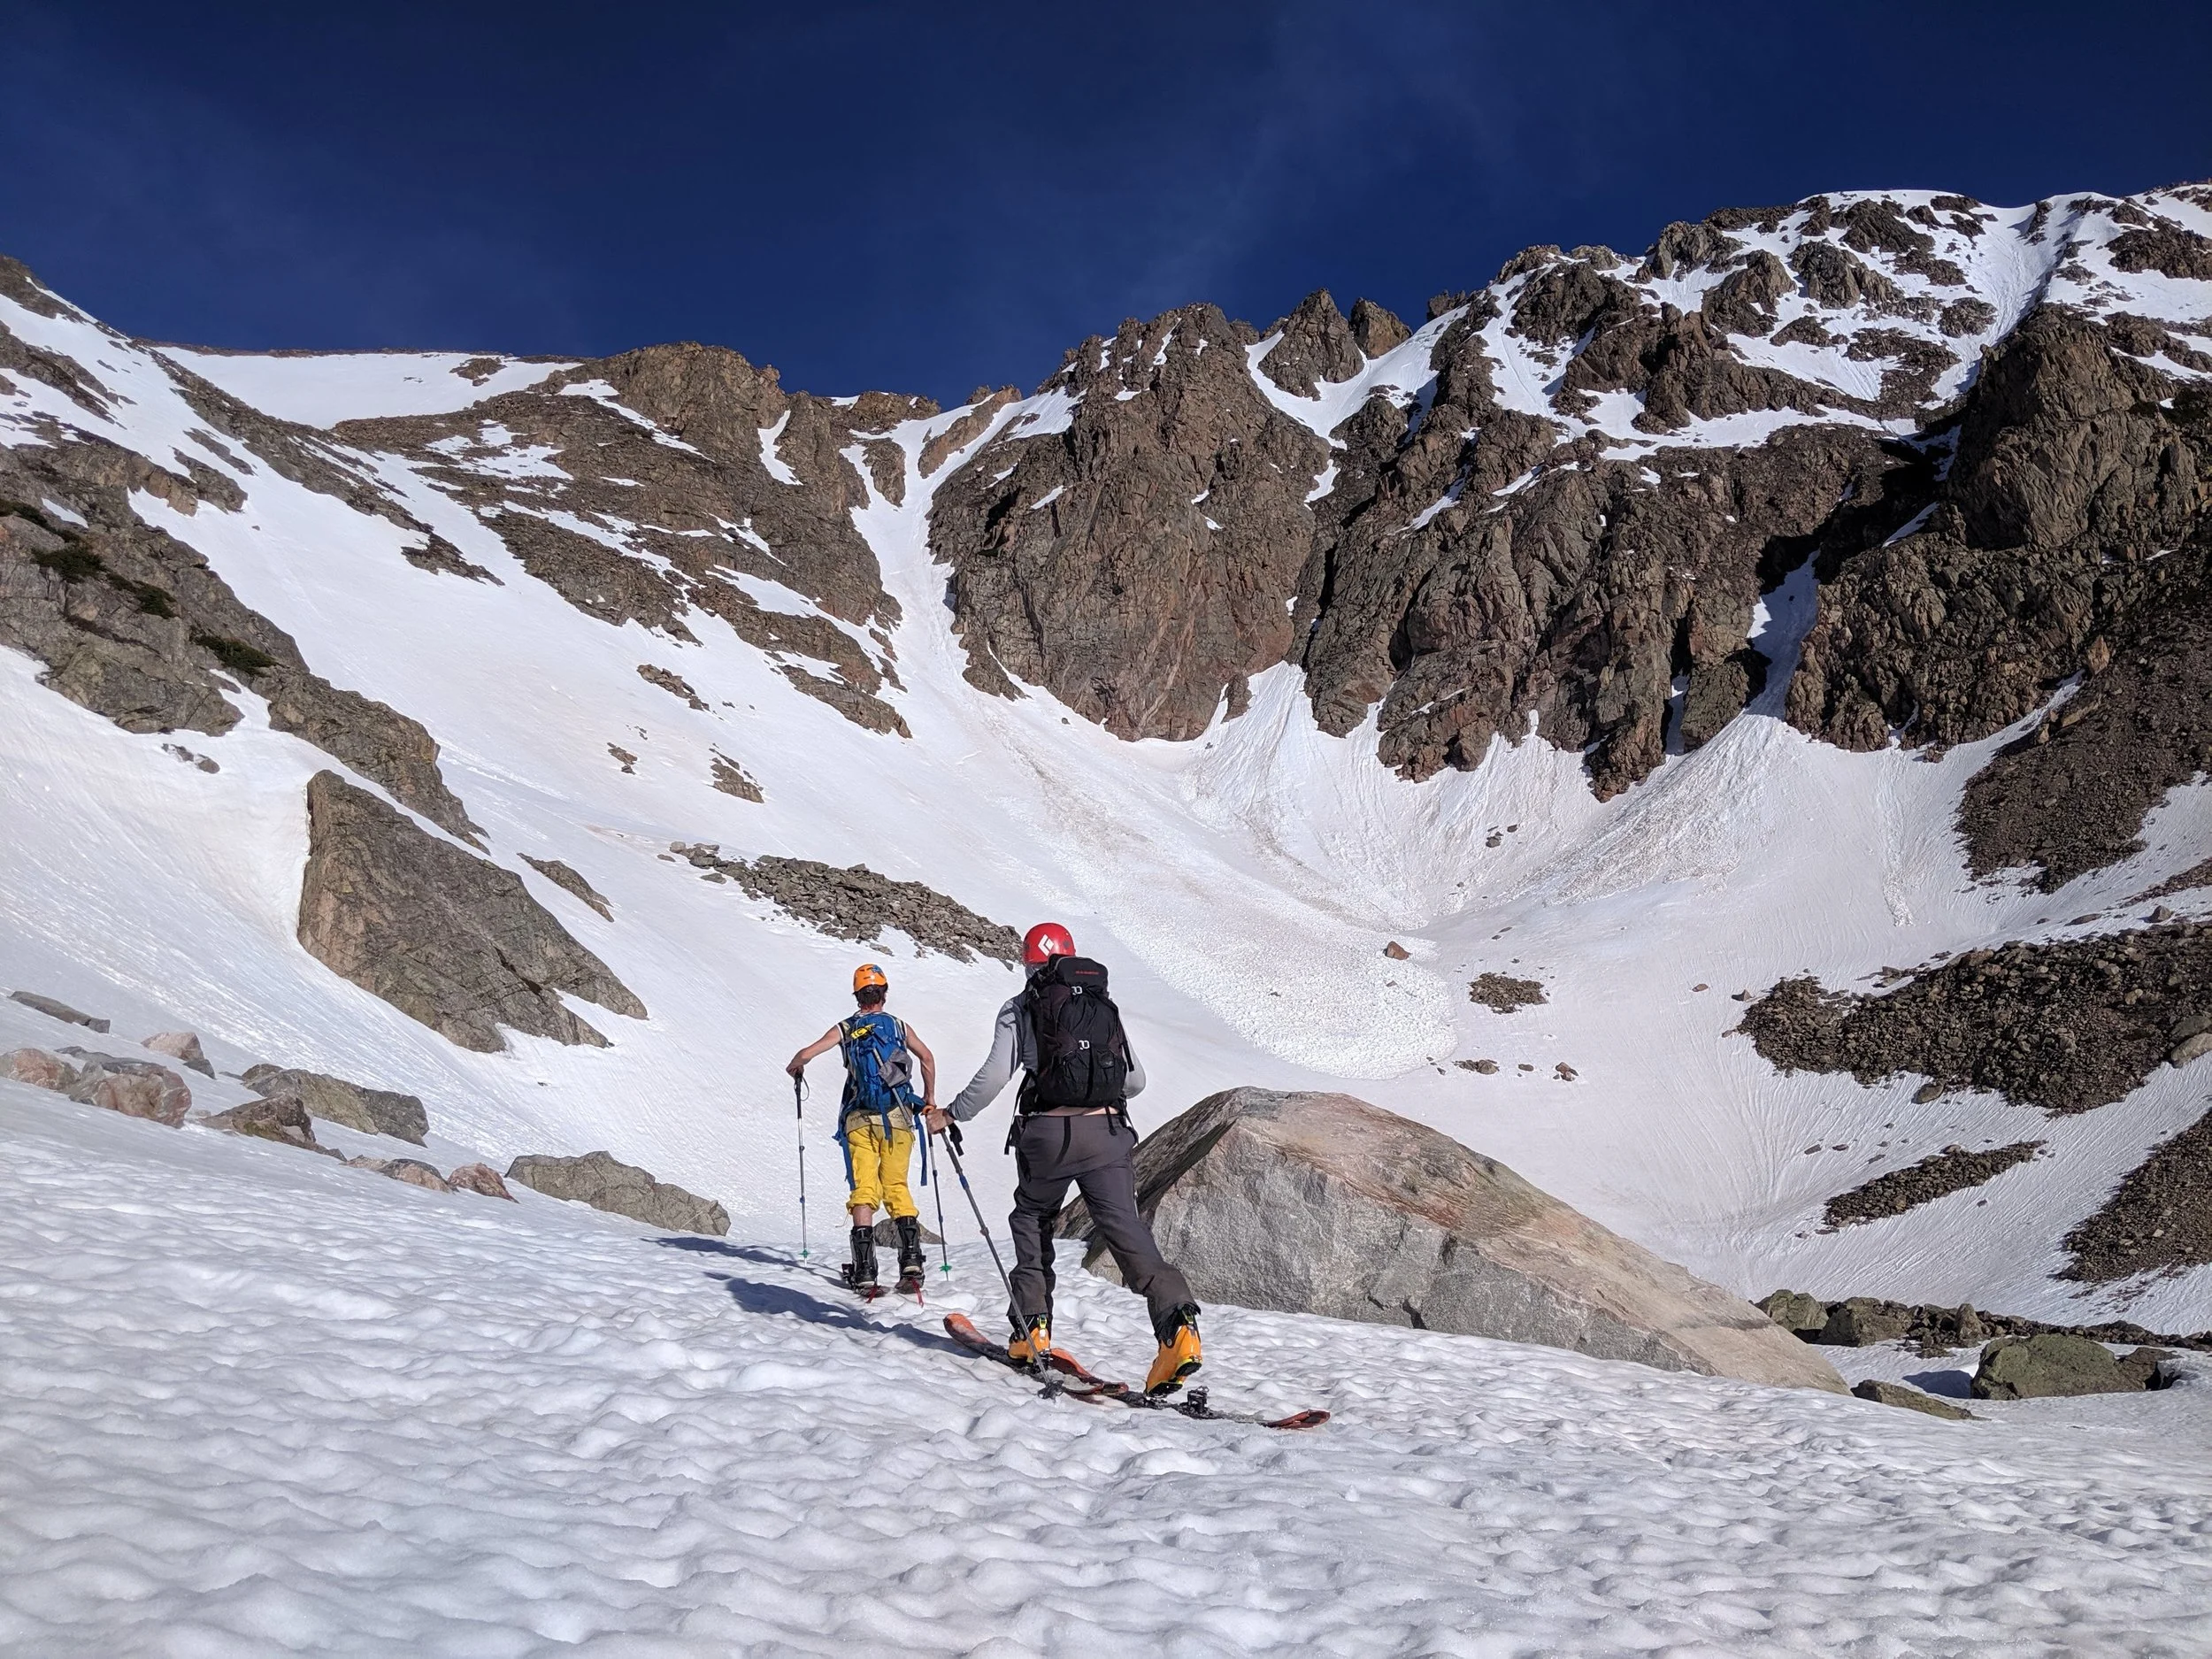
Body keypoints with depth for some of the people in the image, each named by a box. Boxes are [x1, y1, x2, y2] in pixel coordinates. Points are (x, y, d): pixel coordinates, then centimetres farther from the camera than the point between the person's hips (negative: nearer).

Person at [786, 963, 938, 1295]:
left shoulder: (844, 1029, 8)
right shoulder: (900, 1026, 10)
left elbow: (805, 1054, -1)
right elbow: (927, 1059, -1)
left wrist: (794, 1069, 22)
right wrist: (930, 1099, 12)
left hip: (859, 1119, -1)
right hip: (897, 1118, 1)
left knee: (863, 1190, 1)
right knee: (896, 1187, 8)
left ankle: (864, 1270, -7)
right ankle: (911, 1258, -9)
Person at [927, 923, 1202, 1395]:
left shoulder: (1019, 1008, 6)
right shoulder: (1107, 1004, 17)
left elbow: (995, 1076, -5)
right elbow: (1136, 1080, 18)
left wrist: (952, 1114, 10)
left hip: (1048, 1133, -2)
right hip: (1109, 1132, 2)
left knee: (1031, 1221, 22)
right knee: (1125, 1227, -6)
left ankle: (1032, 1329, 18)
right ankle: (1176, 1320, -26)